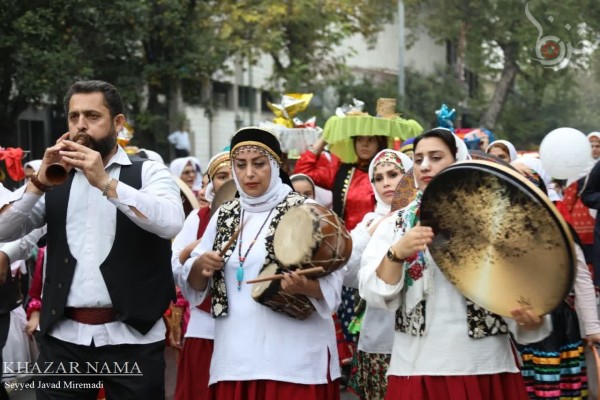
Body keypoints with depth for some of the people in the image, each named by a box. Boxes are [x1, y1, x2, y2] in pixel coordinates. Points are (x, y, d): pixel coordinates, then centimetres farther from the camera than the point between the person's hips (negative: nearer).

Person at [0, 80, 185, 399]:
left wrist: (105, 182, -23)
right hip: (64, 337, 3)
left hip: (132, 337, -2)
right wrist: (40, 181, -11)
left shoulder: (148, 173, 3)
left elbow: (171, 223, -16)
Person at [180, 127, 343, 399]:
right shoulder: (224, 215, 11)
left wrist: (304, 286, -28)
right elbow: (193, 283, 14)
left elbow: (332, 280, -9)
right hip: (234, 358, 4)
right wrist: (200, 266, -7)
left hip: (294, 359, -4)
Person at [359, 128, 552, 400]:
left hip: (486, 367, 0)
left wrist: (530, 318, -22)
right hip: (418, 368, 1)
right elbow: (375, 293, -4)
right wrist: (397, 253, -21)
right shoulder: (394, 225, 6)